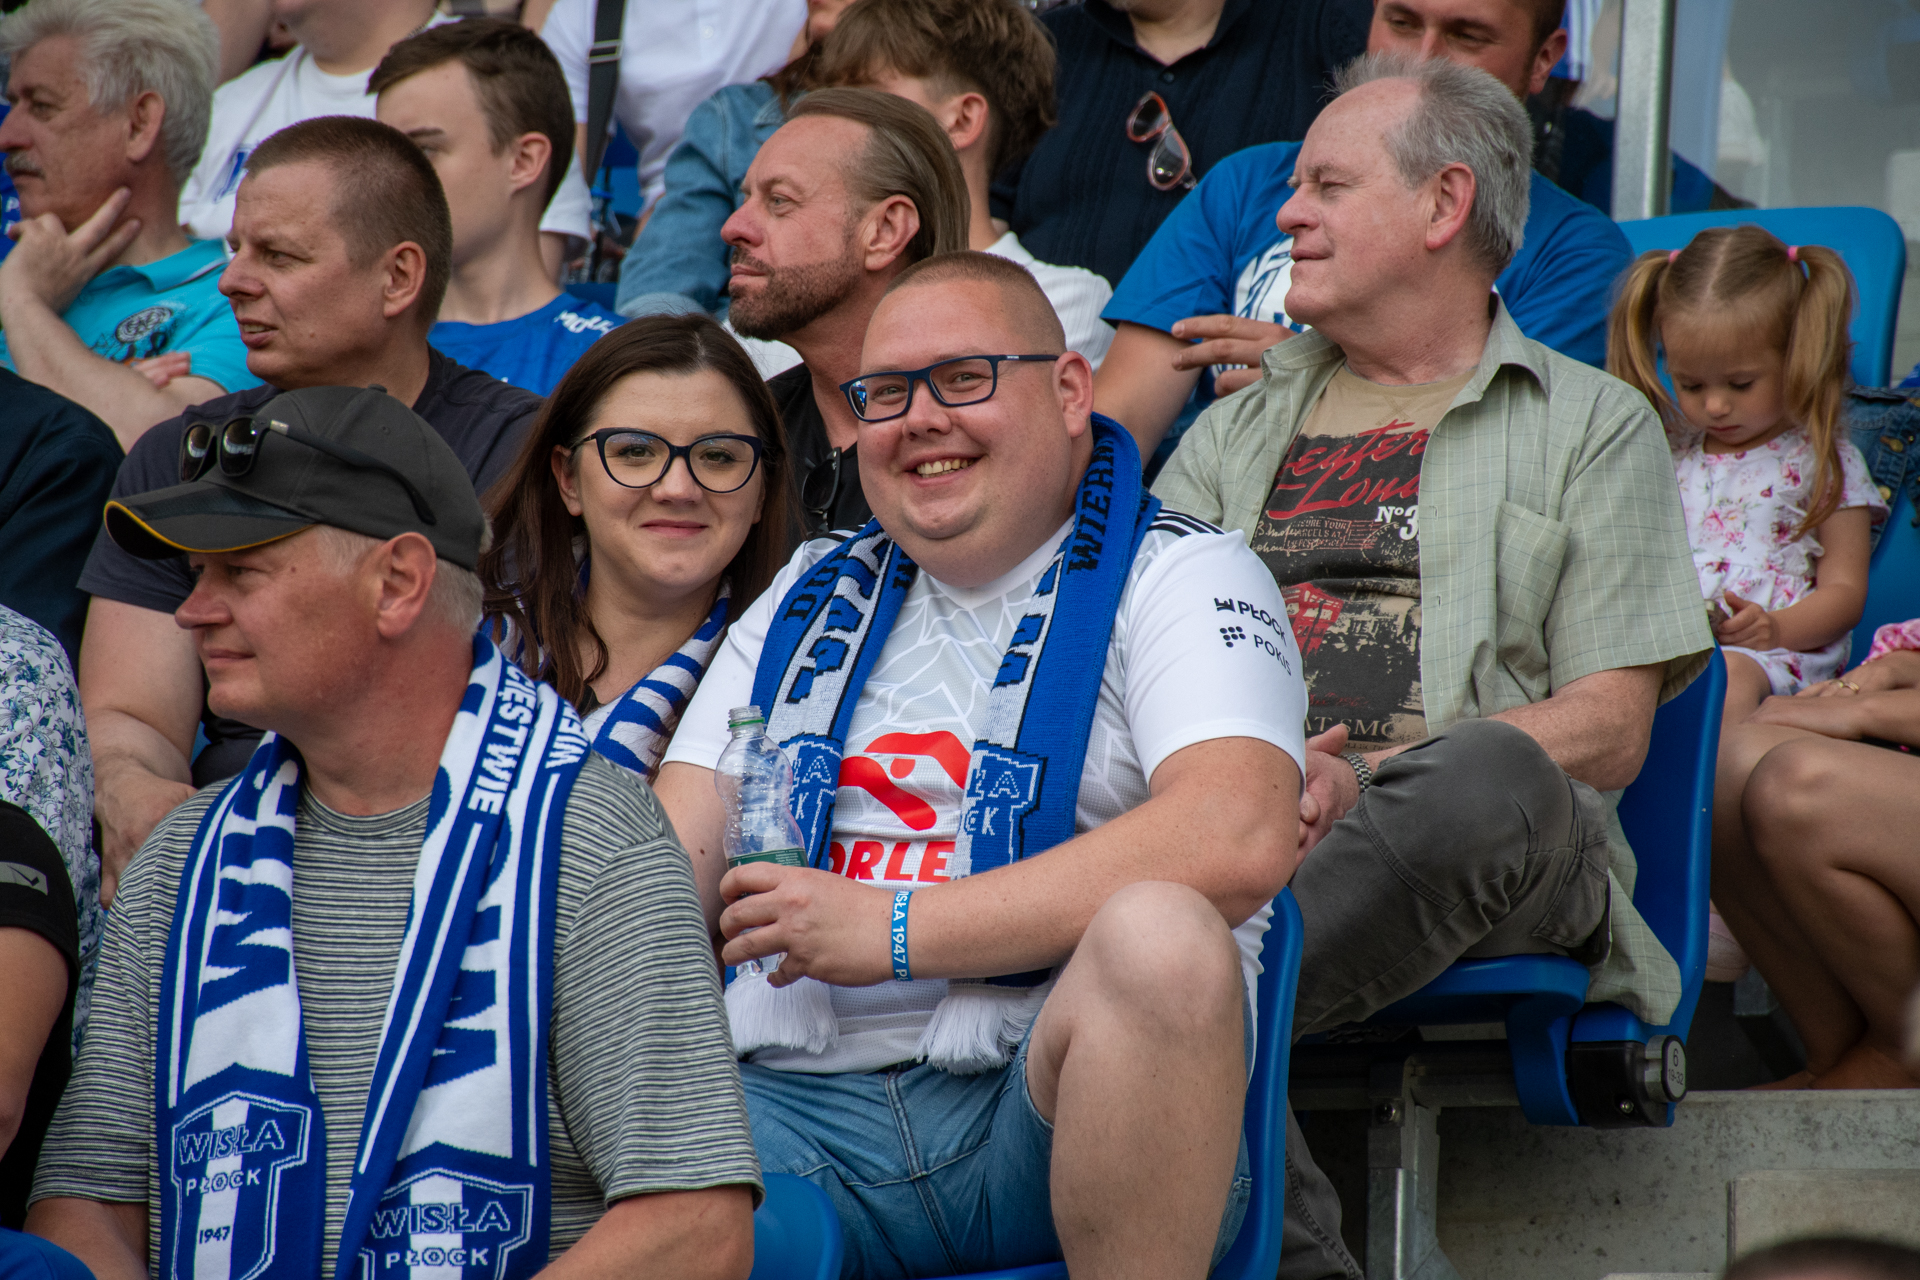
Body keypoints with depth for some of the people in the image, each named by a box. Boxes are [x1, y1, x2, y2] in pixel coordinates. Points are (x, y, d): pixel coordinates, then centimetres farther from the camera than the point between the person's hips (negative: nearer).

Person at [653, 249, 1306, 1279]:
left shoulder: (1176, 577, 7)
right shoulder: (810, 600, 25)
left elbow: (1240, 842, -13)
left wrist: (898, 931, -12)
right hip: (790, 1101, 2)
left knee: (1157, 932, -36)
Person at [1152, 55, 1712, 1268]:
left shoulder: (1594, 426, 19)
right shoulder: (1235, 433, 30)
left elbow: (1608, 728, 6)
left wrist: (1368, 781, -10)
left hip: (1475, 853, -2)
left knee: (1491, 781, -40)